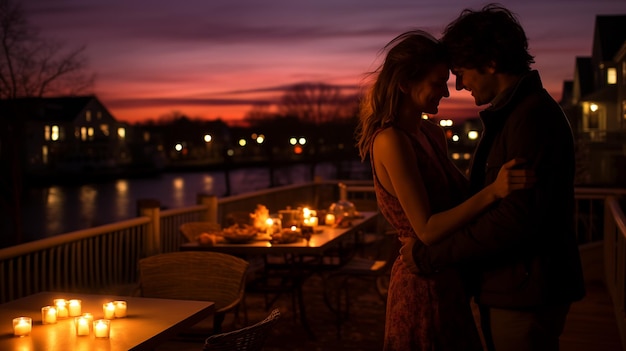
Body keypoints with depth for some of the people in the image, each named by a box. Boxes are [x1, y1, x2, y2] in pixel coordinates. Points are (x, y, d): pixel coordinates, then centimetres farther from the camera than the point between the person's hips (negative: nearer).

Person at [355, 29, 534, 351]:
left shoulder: (431, 133, 6)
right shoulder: (391, 142, -21)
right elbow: (427, 230, -24)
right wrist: (493, 191, -30)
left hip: (445, 281, 9)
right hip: (424, 286, -9)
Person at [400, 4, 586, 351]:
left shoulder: (533, 116, -19)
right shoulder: (507, 114, 14)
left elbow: (516, 217, -26)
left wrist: (430, 256, -20)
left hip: (525, 296, -9)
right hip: (507, 290, 9)